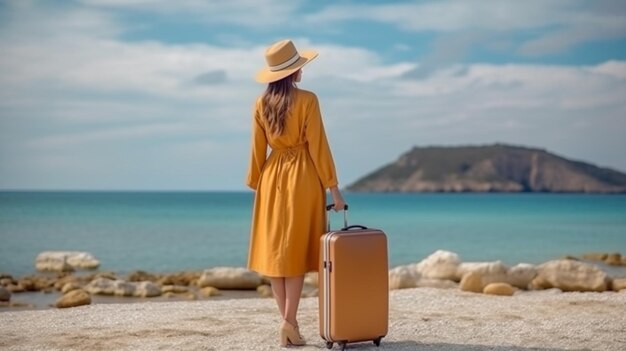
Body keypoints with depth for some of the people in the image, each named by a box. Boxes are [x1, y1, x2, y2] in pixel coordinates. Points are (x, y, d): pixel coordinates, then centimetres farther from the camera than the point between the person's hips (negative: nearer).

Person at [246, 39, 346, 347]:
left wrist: (256, 186, 14)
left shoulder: (261, 104, 3)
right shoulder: (307, 100, -10)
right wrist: (333, 187, -6)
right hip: (302, 177, -4)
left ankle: (287, 320, 10)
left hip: (273, 179, 4)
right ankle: (289, 320, -5)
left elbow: (257, 150, 5)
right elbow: (318, 147, -11)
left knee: (274, 249, 9)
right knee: (296, 250, 2)